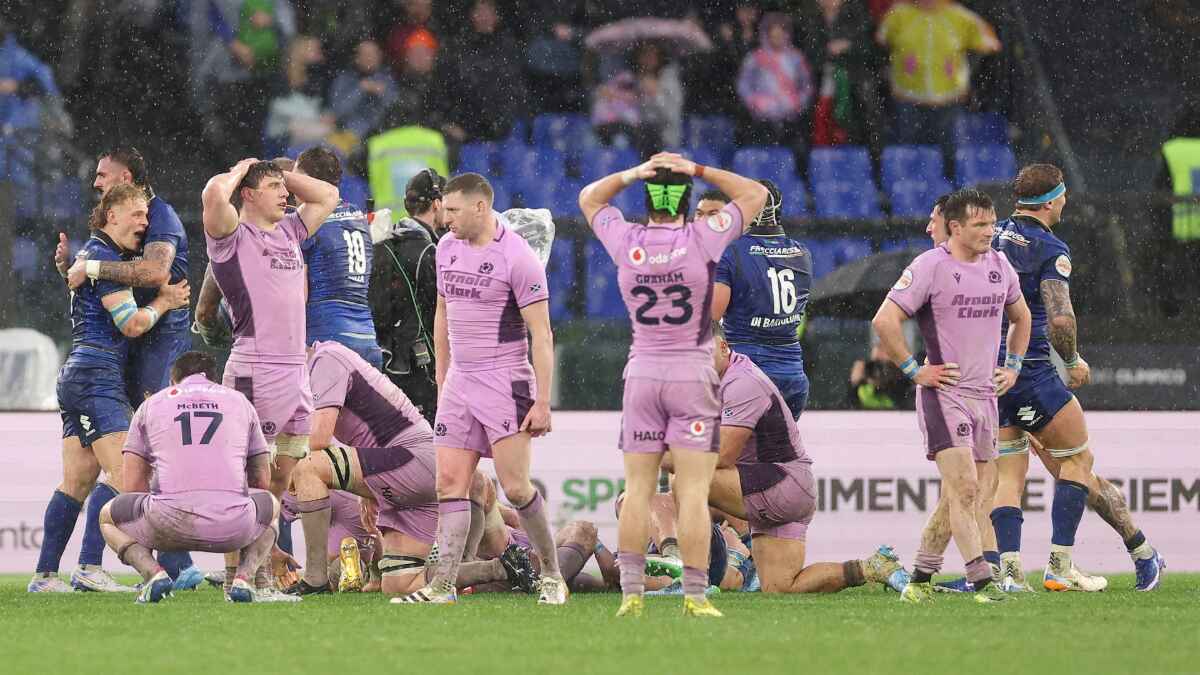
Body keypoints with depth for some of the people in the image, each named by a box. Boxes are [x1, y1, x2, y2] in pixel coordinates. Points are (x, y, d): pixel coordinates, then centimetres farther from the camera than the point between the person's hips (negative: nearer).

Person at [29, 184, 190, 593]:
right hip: (98, 374, -11)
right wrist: (164, 302, 1)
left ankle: (45, 574, 6)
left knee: (76, 481, 9)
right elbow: (131, 324, -13)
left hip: (77, 375, 11)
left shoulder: (94, 253, 22)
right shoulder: (106, 257, -10)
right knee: (125, 476, -16)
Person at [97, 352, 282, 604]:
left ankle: (152, 572, -1)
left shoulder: (151, 404, 20)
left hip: (171, 520, -1)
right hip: (233, 527, 1)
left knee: (108, 518, 30)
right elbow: (262, 480, 25)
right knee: (273, 507, 37)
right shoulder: (240, 401, 23)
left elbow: (134, 486, 17)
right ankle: (244, 576, 8)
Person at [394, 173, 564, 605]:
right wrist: (442, 382, 20)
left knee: (515, 487, -10)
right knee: (450, 481, -2)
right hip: (458, 382, 7)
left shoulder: (517, 258, -12)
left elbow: (541, 334, -12)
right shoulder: (448, 248, 10)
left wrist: (542, 402, -17)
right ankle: (443, 585, -4)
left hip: (505, 383, -7)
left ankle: (551, 574, 8)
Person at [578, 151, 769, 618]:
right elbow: (755, 194, 4)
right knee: (693, 492, -4)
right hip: (693, 373, -2)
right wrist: (698, 171, -1)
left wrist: (633, 174, 3)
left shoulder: (625, 242, -3)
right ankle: (694, 596, -7)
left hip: (642, 373, 3)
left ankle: (632, 592, 2)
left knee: (638, 489, 5)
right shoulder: (701, 240, -10)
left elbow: (589, 198, 17)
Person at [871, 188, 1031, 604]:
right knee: (964, 487, -16)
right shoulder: (930, 267, -10)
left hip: (985, 394, 7)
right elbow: (884, 321, -14)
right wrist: (914, 370, -12)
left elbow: (1020, 317, 30)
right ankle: (981, 581, -19)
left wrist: (1013, 366, 20)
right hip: (944, 393, -7)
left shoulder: (999, 266, 11)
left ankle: (921, 578, 17)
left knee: (966, 497, 7)